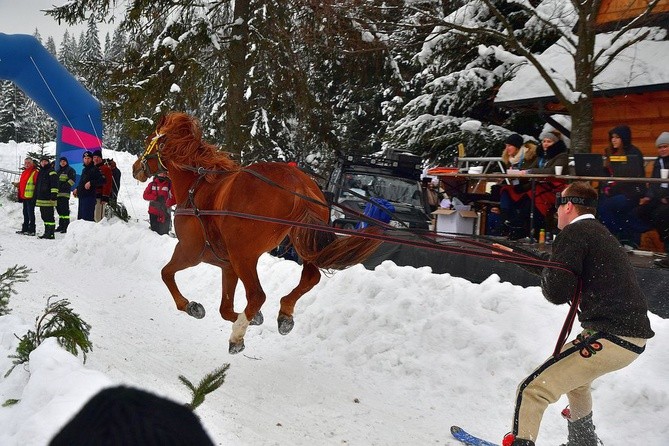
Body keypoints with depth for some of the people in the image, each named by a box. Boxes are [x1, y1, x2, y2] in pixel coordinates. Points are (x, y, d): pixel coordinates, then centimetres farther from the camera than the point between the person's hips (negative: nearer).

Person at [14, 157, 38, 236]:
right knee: (25, 213, 15)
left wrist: (35, 196, -18)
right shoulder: (23, 173, 18)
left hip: (30, 197, -9)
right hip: (24, 196, 9)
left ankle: (31, 230, -1)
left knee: (30, 213, -5)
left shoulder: (35, 172, -9)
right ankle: (25, 229, 22)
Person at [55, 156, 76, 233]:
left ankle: (66, 226, -14)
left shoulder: (70, 170, 1)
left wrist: (64, 186, -17)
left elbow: (72, 180, -10)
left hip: (65, 193, -8)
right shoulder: (58, 171, 25)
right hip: (58, 193, 8)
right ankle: (61, 225, 16)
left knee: (64, 209, -13)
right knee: (59, 209, 9)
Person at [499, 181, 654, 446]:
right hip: (634, 335, 10)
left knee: (532, 390, -9)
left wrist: (545, 277, 5)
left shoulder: (574, 233, -9)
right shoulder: (599, 232, 20)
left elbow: (557, 292, -17)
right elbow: (562, 269, 34)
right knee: (574, 378, 36)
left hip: (610, 338, -10)